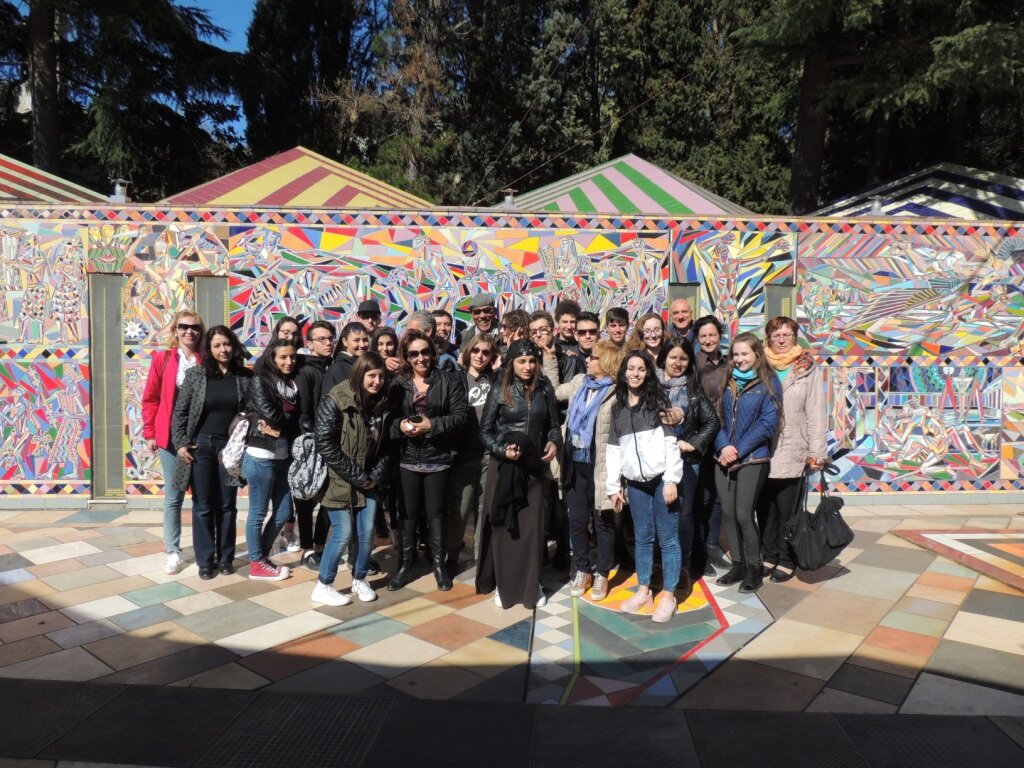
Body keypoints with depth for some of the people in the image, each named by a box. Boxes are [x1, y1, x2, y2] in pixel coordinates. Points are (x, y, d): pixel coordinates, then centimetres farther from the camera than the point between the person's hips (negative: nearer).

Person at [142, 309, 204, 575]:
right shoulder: (162, 359, 2)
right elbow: (150, 399, 4)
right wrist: (149, 433, 0)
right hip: (170, 437, 0)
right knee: (173, 496, 5)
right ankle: (173, 553, 15)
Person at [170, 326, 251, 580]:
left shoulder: (246, 376, -1)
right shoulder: (195, 374, -3)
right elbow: (180, 411, 0)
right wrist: (180, 443, -7)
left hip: (230, 446, 1)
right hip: (201, 446, -1)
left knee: (226, 505, 9)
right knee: (203, 506, 6)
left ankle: (225, 557, 20)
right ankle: (205, 561, 16)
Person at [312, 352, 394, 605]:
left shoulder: (382, 404, 3)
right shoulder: (335, 401, -16)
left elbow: (384, 446, 10)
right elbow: (325, 445, -20)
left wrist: (377, 476, -4)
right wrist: (358, 477, -17)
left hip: (369, 481, 6)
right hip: (340, 481, -5)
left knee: (367, 532, 5)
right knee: (343, 534, -3)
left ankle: (360, 580, 26)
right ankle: (322, 586, 14)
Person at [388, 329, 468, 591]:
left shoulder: (449, 379, -3)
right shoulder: (398, 383, 5)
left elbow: (460, 415, -9)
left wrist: (431, 425, -19)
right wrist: (400, 425, -17)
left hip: (438, 458, -2)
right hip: (407, 457, 2)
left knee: (436, 511, 8)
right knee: (408, 511, 10)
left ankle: (439, 563, 24)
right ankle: (405, 563, 24)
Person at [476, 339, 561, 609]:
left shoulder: (545, 390, 2)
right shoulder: (499, 392, -3)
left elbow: (553, 425, 8)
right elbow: (485, 430, -1)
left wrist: (554, 443, -12)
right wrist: (501, 450, -17)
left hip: (533, 466, 1)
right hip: (503, 466, -1)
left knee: (532, 526, 5)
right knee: (502, 525, 5)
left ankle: (532, 585, 20)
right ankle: (503, 585, 19)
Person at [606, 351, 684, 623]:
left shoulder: (658, 401, 0)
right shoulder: (617, 408, 10)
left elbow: (671, 442, -6)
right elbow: (613, 449, 11)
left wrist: (671, 480, -13)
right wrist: (613, 487, 7)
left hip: (661, 480, -3)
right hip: (635, 483, 4)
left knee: (668, 538, 2)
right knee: (643, 537, 12)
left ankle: (668, 596, 12)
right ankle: (643, 590, 24)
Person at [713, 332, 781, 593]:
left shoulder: (768, 383, -2)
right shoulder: (726, 382, 10)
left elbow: (768, 423, -9)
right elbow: (716, 417, 7)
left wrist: (739, 450, -14)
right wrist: (723, 446, -10)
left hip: (752, 459, -4)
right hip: (724, 458, 5)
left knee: (743, 515, -6)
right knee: (728, 514, 7)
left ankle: (754, 568, 12)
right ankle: (737, 565, 21)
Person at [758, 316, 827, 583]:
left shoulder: (808, 369, 1)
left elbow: (815, 413, -1)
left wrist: (817, 453, -5)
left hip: (792, 453, -2)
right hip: (762, 452, 2)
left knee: (788, 511, 4)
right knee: (765, 509, 11)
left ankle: (786, 560, 20)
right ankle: (768, 556, 26)